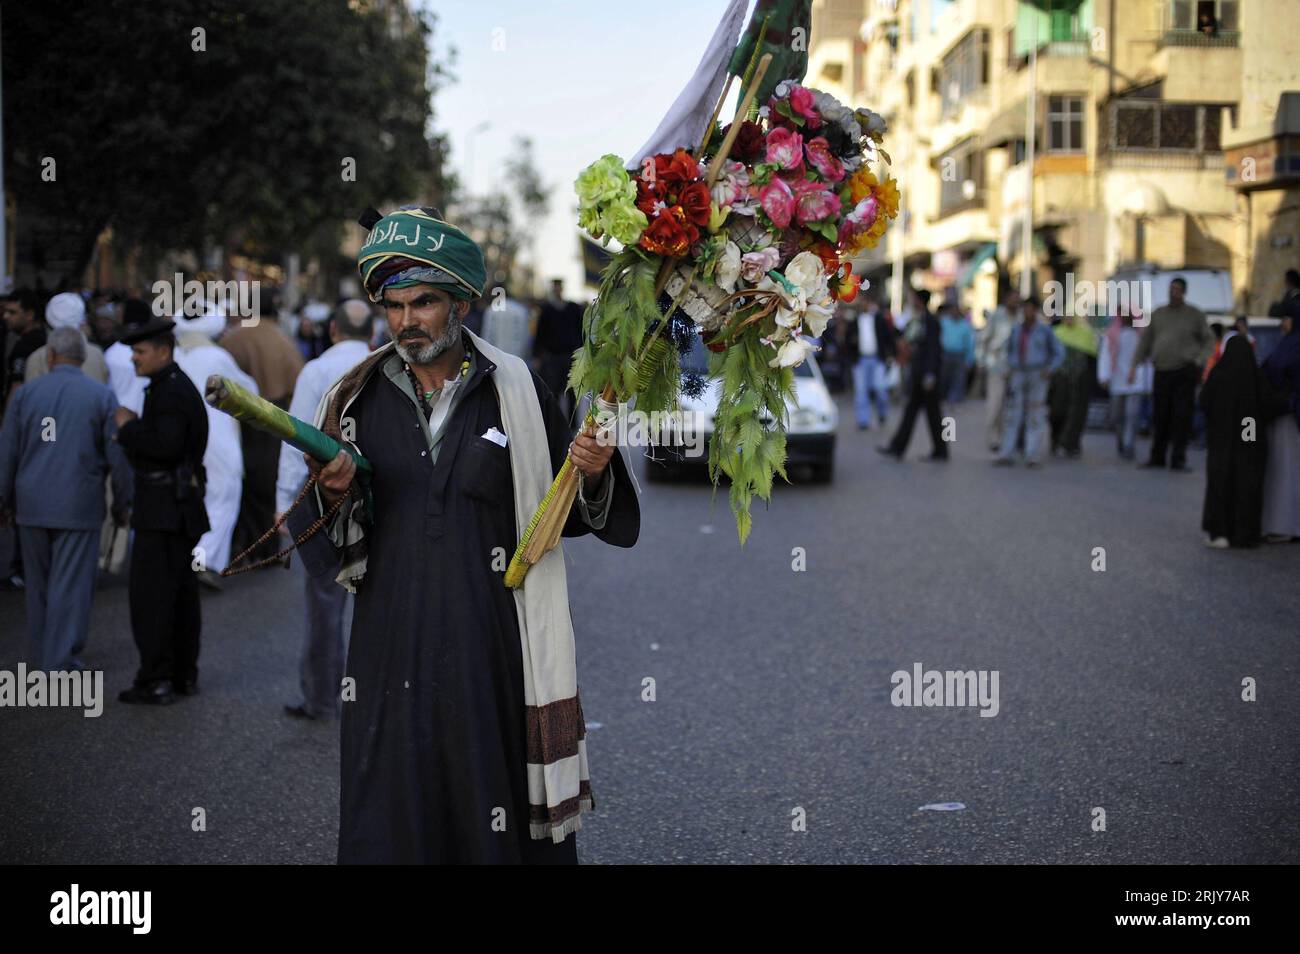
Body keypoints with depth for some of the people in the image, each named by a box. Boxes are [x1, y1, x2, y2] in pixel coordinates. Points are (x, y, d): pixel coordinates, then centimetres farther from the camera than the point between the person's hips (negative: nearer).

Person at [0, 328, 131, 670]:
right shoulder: (102, 396, -4)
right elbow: (118, 456, -4)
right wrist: (121, 503, 8)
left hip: (33, 504, 3)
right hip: (79, 506, -2)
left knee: (39, 585, 16)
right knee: (71, 587, 1)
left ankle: (40, 657, 27)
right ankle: (59, 663, 0)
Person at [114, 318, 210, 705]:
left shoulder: (171, 392, -16)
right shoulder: (177, 386, 17)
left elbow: (165, 446, -26)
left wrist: (128, 427, -13)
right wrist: (133, 432, 5)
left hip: (164, 507, -10)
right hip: (180, 503, 10)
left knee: (149, 591, -8)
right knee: (181, 592, 13)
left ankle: (156, 680, -7)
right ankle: (184, 674, 19)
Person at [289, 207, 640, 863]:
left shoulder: (515, 390, 2)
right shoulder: (359, 399, 6)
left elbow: (564, 512, 7)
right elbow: (325, 556, 7)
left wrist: (592, 475, -13)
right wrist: (333, 497, -13)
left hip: (496, 653, -2)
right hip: (393, 654, 2)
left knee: (502, 820, 3)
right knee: (391, 822, 7)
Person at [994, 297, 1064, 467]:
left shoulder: (1044, 331, 0)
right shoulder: (1016, 331, 10)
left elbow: (1060, 353, 4)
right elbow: (1010, 350, 25)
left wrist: (1050, 370, -8)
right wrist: (1010, 367, 9)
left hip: (1037, 376, -3)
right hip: (1018, 377, 3)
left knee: (1036, 417, -5)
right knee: (1012, 415, -1)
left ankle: (1033, 455, -4)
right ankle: (1006, 454, 0)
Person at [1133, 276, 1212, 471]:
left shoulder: (1195, 315, 5)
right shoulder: (1157, 315, 13)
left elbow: (1209, 341, 6)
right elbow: (1145, 341, 14)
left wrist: (1199, 360, -9)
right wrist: (1135, 364, 7)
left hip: (1184, 373, -3)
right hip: (1162, 372, 3)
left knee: (1182, 416, -6)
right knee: (1161, 416, 6)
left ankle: (1178, 459, -2)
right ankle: (1157, 457, 18)